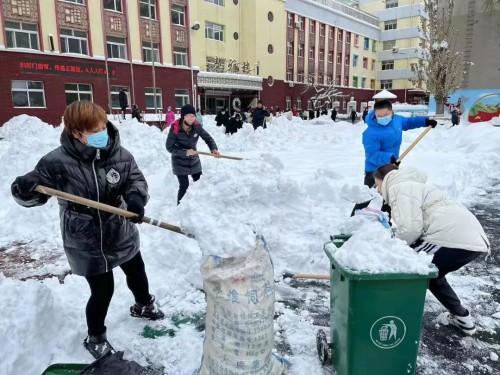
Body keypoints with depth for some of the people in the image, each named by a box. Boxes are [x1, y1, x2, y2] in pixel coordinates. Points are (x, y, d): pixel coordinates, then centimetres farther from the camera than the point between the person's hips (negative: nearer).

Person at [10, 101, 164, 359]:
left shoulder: (120, 155, -11)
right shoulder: (57, 163, -18)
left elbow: (136, 179, -8)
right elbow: (34, 191, -8)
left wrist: (136, 198, -30)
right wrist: (24, 189, -32)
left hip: (122, 234, 4)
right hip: (85, 244, -4)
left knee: (137, 273, 24)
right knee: (103, 291, 5)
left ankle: (144, 306, 57)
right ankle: (96, 338, 36)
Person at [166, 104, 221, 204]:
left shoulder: (196, 127, -14)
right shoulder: (175, 129, -23)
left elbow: (207, 138, -6)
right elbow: (169, 147, -19)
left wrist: (214, 149, -25)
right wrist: (185, 152, -29)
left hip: (194, 160, 5)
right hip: (180, 162, -4)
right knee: (184, 186, -10)